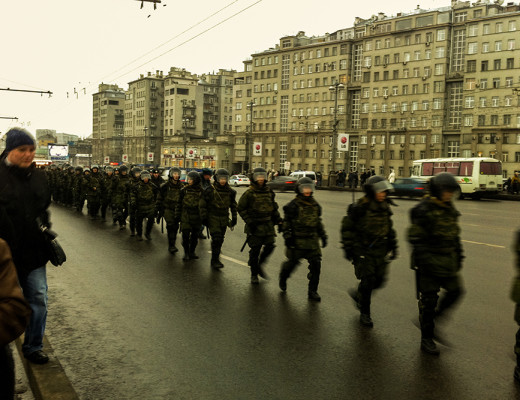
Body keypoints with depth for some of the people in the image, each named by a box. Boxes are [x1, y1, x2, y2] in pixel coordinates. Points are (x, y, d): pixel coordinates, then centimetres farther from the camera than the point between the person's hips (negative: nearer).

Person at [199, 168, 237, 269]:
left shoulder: (230, 192, 5)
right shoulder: (210, 190, -8)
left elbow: (233, 206, 16)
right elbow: (203, 205, -3)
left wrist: (234, 218, 14)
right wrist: (204, 218, -4)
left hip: (224, 219, 4)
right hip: (213, 218, -4)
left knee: (220, 239, 9)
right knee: (216, 238, -13)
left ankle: (216, 258, 22)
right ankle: (215, 261, -7)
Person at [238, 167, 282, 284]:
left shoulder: (269, 192, 10)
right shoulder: (249, 193, -7)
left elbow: (274, 208, 20)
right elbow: (241, 208, -5)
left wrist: (279, 221, 12)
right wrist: (249, 221, -12)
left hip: (268, 225, 5)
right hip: (255, 226, -5)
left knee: (270, 246, 1)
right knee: (255, 250, 0)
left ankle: (258, 264, 28)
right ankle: (254, 275, 15)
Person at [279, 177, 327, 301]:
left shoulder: (315, 205, 11)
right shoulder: (294, 205, -7)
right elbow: (286, 222, -5)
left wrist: (323, 236, 19)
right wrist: (287, 237, -12)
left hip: (312, 240, 5)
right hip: (297, 240, -5)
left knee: (316, 264, -2)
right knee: (293, 262, 7)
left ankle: (312, 291, 8)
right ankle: (283, 278, 40)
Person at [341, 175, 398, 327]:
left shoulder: (385, 207, 6)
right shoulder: (360, 208, -13)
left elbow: (389, 228, 18)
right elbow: (347, 227, -8)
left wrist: (393, 246, 16)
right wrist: (348, 247, -10)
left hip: (380, 251, 6)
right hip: (363, 250, -6)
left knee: (379, 280, 6)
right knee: (367, 281, -5)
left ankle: (358, 294, 35)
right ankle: (364, 313, 12)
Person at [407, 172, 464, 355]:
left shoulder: (449, 209, 8)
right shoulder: (424, 210, -16)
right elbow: (415, 239, -20)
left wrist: (459, 256, 18)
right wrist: (428, 262, -24)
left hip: (448, 261, 7)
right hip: (429, 261, -7)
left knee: (455, 291, 7)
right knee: (428, 299, 1)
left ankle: (436, 315, 32)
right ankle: (427, 339, 15)